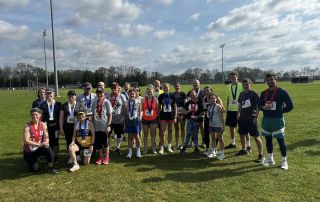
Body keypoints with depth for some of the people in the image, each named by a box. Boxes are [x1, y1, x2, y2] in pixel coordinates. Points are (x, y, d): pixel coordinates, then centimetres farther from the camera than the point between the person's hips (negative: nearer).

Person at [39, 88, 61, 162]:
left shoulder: (58, 104, 5)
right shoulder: (43, 105, 6)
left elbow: (60, 116, 4)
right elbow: (41, 116, 5)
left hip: (55, 126, 0)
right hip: (46, 126, 0)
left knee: (55, 142, 6)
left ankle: (55, 157, 16)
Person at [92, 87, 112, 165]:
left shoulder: (107, 102, -7)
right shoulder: (94, 102, 6)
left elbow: (110, 115, -7)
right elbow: (93, 115, 12)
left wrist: (108, 125, -12)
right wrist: (93, 125, 9)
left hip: (104, 126, -4)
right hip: (97, 126, 4)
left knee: (105, 142, 6)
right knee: (97, 143, 10)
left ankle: (106, 157, 23)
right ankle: (101, 157, 26)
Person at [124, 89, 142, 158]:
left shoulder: (138, 102, 0)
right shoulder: (126, 103, 6)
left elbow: (140, 111, 3)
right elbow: (125, 113, 9)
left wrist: (139, 119, -5)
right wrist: (124, 121, 8)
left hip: (136, 120, -2)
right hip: (128, 120, 2)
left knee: (137, 136, 2)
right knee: (130, 136, 7)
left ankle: (138, 151, 16)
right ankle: (130, 152, 18)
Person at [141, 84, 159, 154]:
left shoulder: (155, 99, -1)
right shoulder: (144, 99, 0)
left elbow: (157, 110, 2)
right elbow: (141, 109, 4)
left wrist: (158, 119, 1)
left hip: (153, 119, -1)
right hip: (145, 119, 1)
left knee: (153, 134, 6)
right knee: (145, 134, 8)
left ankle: (153, 149, 15)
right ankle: (145, 149, 16)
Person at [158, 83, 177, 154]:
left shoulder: (172, 96, 0)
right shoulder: (161, 96, 1)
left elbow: (175, 106, 3)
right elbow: (159, 106, 7)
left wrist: (175, 116, -2)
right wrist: (158, 116, 2)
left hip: (171, 116, 1)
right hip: (163, 116, -1)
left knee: (170, 131, 12)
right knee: (162, 132, -3)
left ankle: (169, 146, 24)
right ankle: (161, 147, 4)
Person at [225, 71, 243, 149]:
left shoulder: (241, 86, -7)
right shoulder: (228, 86, 9)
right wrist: (227, 108, 11)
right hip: (231, 110, 5)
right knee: (231, 127, 13)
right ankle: (233, 143, 28)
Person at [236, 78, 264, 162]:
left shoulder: (254, 94, -9)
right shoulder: (241, 94, 9)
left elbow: (258, 106, -10)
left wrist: (256, 117, -15)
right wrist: (238, 114, 14)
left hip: (251, 119, -7)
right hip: (242, 118, 7)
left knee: (256, 137, -4)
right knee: (242, 134, 17)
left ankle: (261, 155, 5)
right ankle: (244, 150, 37)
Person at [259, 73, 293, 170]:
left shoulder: (282, 92, -6)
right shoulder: (264, 93, 9)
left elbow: (290, 106, -5)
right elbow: (259, 105, 14)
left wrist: (280, 111, -8)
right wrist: (264, 108, -8)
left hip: (277, 120, -5)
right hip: (266, 119, 5)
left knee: (280, 140, -2)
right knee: (268, 139, 13)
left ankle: (284, 161, 12)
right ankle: (270, 159, 27)